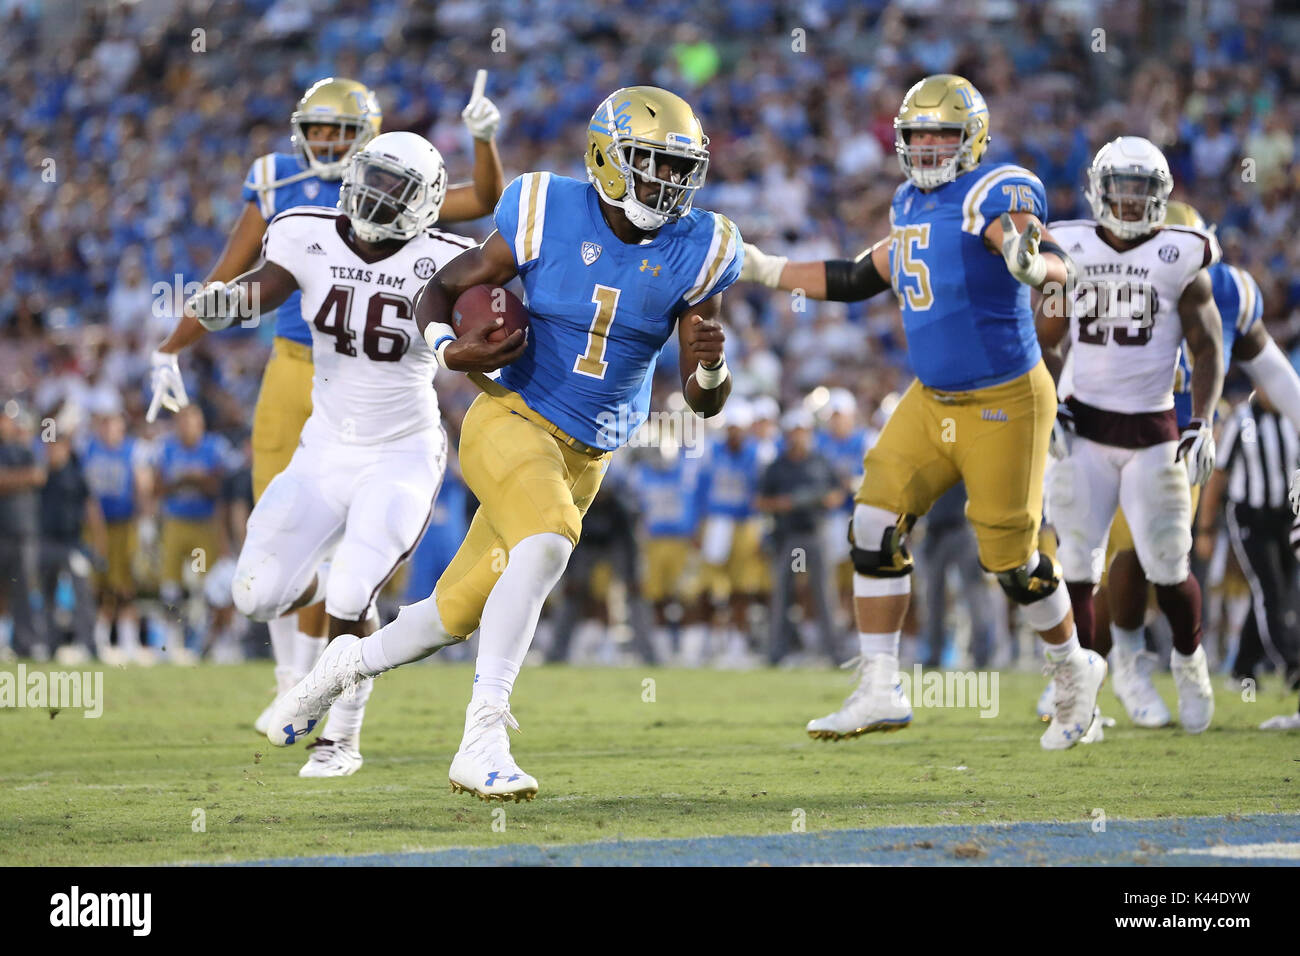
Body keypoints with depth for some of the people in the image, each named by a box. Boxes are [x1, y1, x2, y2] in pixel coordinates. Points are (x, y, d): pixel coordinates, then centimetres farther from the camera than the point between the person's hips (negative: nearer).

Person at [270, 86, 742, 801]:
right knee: (546, 541, -33)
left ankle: (348, 664, 40)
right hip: (512, 419, -4)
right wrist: (449, 350, -19)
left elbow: (702, 401, -3)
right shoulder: (548, 214, -11)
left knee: (458, 614, 10)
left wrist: (710, 368, -26)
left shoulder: (694, 252, -5)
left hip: (584, 458, 4)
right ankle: (482, 742, -31)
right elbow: (441, 290, 2)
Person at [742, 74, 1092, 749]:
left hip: (1004, 403, -7)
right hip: (932, 401, 7)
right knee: (876, 527, -4)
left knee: (1011, 558, -1)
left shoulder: (995, 195, -16)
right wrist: (765, 271, 21)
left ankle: (1075, 672, 25)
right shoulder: (913, 205, 8)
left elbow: (1054, 262, -33)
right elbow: (860, 280, 21)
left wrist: (1033, 265, -57)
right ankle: (880, 692, 1)